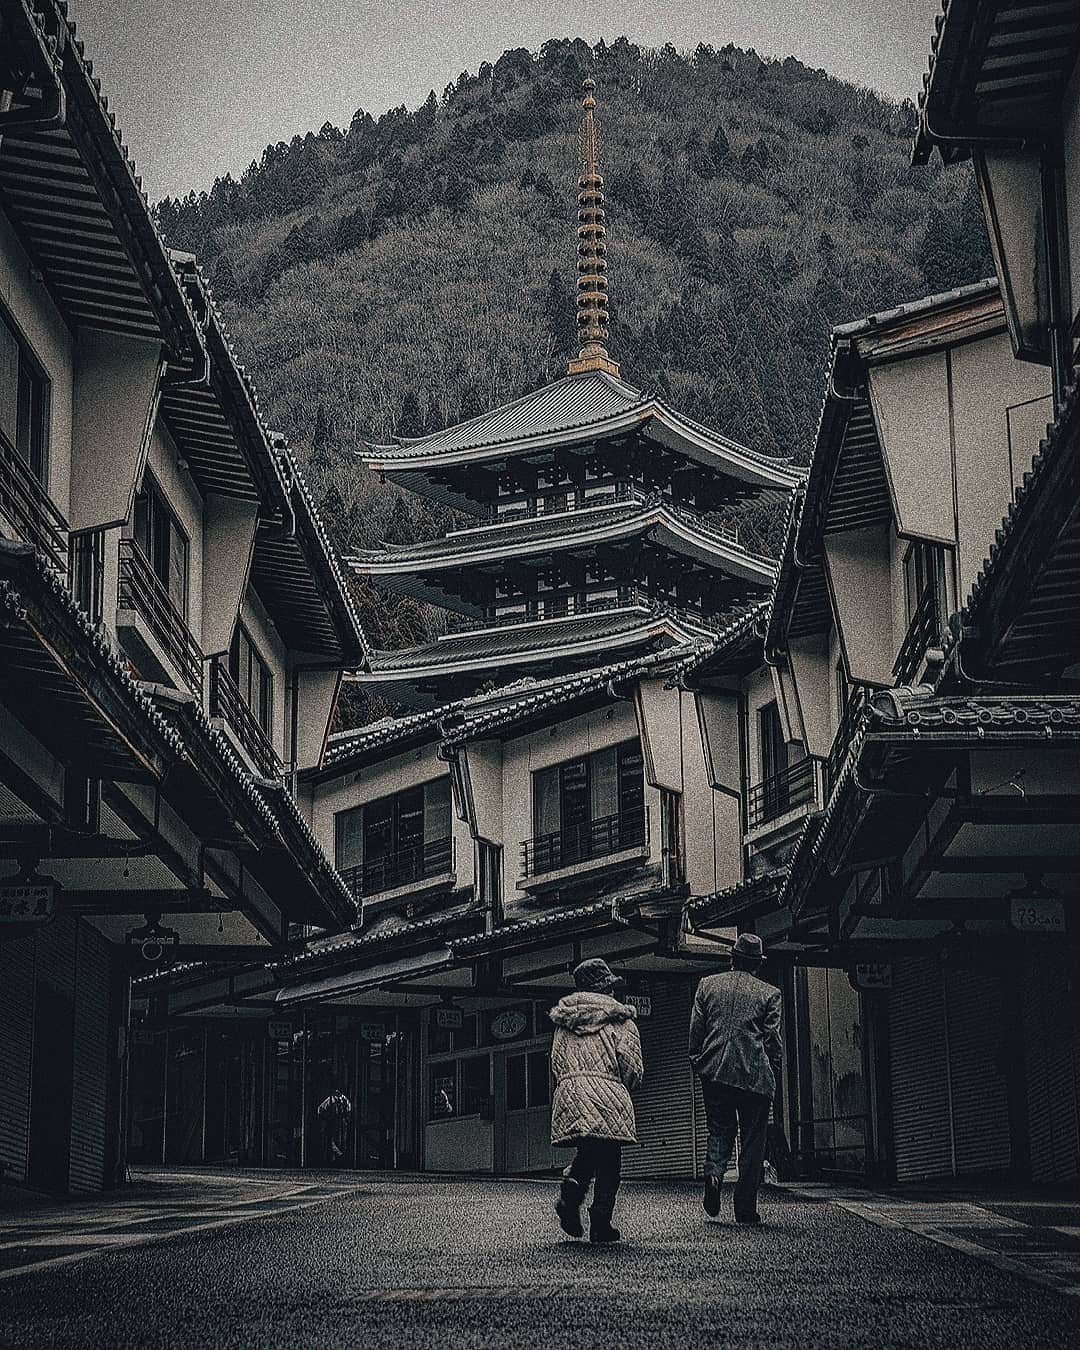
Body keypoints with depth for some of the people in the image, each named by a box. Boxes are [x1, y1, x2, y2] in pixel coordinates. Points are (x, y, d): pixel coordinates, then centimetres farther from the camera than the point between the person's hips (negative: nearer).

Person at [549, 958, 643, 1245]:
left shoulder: (564, 1020, 19)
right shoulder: (619, 1018, 5)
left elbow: (557, 1062, 16)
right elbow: (629, 1059, -4)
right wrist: (629, 1087, 13)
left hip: (568, 1092, 4)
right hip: (608, 1094, -4)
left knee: (586, 1155, 18)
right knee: (608, 1162, 4)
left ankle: (571, 1190, -12)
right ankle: (601, 1226, 1)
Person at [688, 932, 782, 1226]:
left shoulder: (708, 984, 7)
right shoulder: (769, 994, 2)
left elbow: (695, 1031, 7)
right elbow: (772, 1041, 1)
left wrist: (697, 1064, 15)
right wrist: (773, 1077, 8)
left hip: (714, 1071, 2)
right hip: (755, 1075, -2)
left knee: (720, 1130, 17)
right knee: (752, 1139, 5)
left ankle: (714, 1172, -13)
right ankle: (745, 1209, 3)